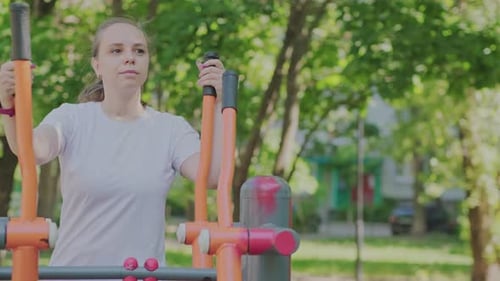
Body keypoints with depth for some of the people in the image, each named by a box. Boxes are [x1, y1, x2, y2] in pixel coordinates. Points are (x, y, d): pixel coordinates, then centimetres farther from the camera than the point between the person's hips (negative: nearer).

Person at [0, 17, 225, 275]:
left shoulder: (171, 129, 3)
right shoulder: (72, 119, -1)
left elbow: (212, 174, -14)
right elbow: (34, 150, -23)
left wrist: (215, 104, -18)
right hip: (72, 272, -1)